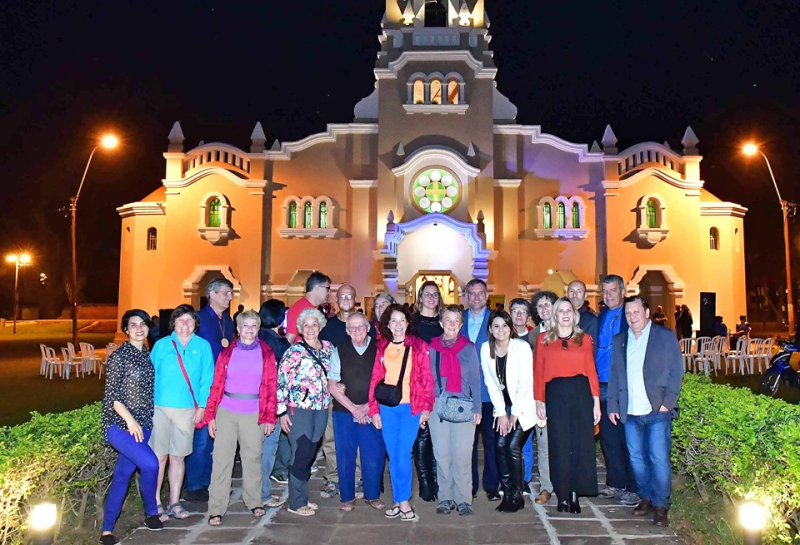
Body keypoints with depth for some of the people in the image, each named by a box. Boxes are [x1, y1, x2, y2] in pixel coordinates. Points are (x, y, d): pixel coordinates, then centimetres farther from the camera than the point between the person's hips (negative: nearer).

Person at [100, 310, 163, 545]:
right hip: (119, 423, -6)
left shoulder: (146, 354, 9)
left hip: (142, 425, 6)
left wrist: (142, 422, 12)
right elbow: (111, 395, -11)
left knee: (122, 476, 8)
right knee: (150, 463, -17)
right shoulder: (119, 356, -9)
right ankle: (151, 514, 6)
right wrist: (130, 420, -16)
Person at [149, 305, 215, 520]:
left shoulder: (203, 346, 3)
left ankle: (174, 503, 20)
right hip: (160, 407, -1)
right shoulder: (161, 345, 2)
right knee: (159, 456, 3)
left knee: (178, 456, 10)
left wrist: (202, 406, -3)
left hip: (187, 409, 1)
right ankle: (154, 502, 16)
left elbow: (207, 378, 4)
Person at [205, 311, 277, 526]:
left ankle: (254, 501, 27)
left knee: (253, 458, 9)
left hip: (254, 414, 0)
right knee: (222, 459, 2)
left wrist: (270, 417, -4)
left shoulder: (266, 353, 2)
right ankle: (216, 508, 11)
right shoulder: (227, 353, 3)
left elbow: (271, 387, 0)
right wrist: (210, 415, -3)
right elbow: (216, 385, 1)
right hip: (226, 412, 0)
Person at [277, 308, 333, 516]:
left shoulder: (329, 348, 8)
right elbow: (281, 382, -11)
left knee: (310, 454, 13)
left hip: (321, 409, 5)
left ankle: (303, 496, 27)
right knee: (301, 455, -2)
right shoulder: (294, 351, -9)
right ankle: (296, 503, 11)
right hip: (299, 409, -5)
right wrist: (282, 411, -13)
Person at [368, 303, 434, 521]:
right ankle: (399, 501, 19)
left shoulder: (418, 346, 0)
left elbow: (427, 378, -1)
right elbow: (375, 379, 8)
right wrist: (374, 410, 4)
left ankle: (403, 501, 5)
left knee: (403, 454, -9)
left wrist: (426, 407, -6)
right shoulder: (381, 348, 8)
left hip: (410, 407, -3)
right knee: (393, 456, 7)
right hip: (386, 408, 3)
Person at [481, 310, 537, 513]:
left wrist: (515, 413, -12)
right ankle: (507, 494, 6)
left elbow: (525, 382, -14)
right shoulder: (486, 349, -3)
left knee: (513, 446, -13)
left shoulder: (522, 347, -15)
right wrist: (501, 412, -4)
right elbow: (491, 383, -1)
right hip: (502, 406, 4)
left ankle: (517, 496, 3)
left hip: (523, 406, -4)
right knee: (500, 445, -8)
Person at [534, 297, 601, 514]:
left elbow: (591, 371, 5)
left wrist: (596, 401, -1)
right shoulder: (543, 339, 7)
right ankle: (563, 497, 13)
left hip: (581, 393, 1)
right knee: (559, 446, 3)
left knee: (581, 444, 2)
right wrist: (539, 401, -2)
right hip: (555, 395, -1)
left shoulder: (585, 339, 9)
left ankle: (575, 494, 15)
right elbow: (538, 372, 4)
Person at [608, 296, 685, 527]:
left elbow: (676, 372, -2)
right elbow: (614, 376, 14)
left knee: (659, 458, -4)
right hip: (630, 413, 4)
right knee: (637, 458, 9)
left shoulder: (665, 336, 2)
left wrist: (667, 403, -9)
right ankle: (646, 499, 24)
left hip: (657, 411, -4)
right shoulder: (619, 340, 13)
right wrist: (613, 405, 8)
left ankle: (660, 506, 8)